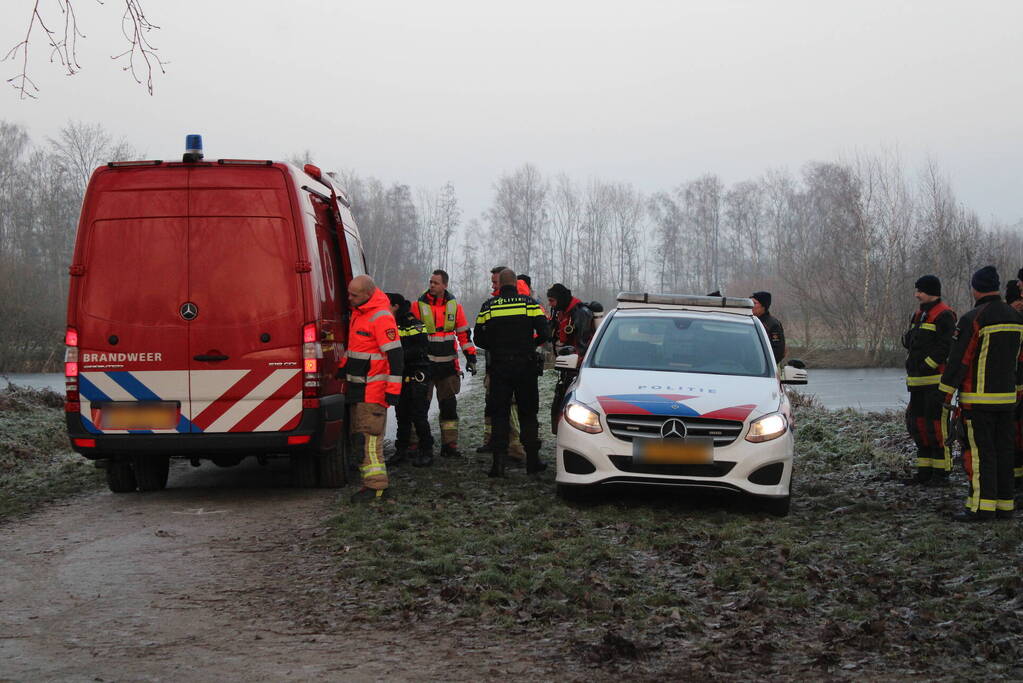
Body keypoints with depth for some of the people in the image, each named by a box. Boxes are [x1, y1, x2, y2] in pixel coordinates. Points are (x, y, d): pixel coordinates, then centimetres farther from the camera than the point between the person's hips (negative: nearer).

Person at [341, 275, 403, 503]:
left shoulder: (381, 318, -17)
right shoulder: (358, 313, 14)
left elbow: (395, 356, -20)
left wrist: (393, 390, -21)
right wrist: (343, 368, 27)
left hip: (374, 389, -10)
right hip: (358, 388, 10)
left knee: (369, 436, -13)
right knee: (358, 436, 10)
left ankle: (376, 486, -12)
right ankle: (372, 482, 15)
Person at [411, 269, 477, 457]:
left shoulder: (454, 306, 4)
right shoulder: (419, 305, -3)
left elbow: (464, 333, 9)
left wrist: (471, 357, 5)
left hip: (447, 364, 2)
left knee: (449, 406, 5)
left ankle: (449, 444, 11)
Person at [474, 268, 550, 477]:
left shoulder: (489, 306, 0)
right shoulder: (530, 303, -2)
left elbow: (479, 339, 2)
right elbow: (543, 333, -6)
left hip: (499, 366, 0)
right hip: (526, 365, 0)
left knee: (499, 414, 5)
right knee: (528, 413, 10)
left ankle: (499, 461, -4)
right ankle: (532, 460, 10)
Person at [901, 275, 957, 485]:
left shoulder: (944, 315, -10)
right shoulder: (919, 314, 19)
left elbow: (946, 346, -17)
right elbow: (908, 340, 21)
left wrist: (927, 364, -20)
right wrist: (910, 337, -1)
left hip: (936, 379, -9)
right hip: (918, 381, 9)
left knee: (935, 424, -8)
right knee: (917, 423, 10)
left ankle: (941, 473, -3)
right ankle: (925, 470, 18)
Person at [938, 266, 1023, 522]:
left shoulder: (973, 319, -13)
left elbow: (958, 358, -14)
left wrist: (947, 392, -8)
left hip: (979, 399, -7)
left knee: (979, 451, -6)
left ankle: (982, 506, -8)